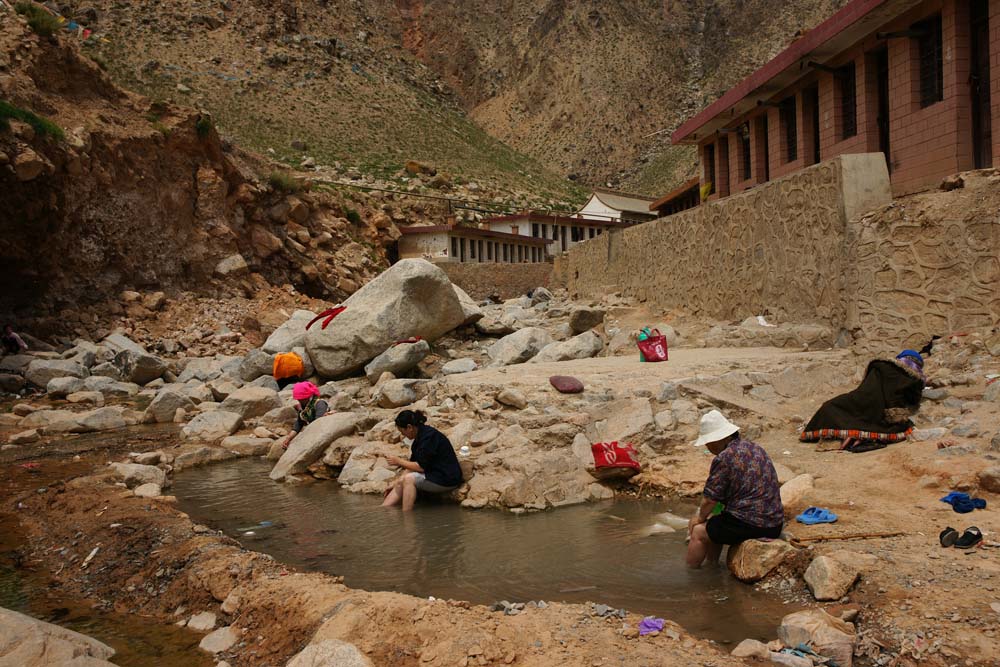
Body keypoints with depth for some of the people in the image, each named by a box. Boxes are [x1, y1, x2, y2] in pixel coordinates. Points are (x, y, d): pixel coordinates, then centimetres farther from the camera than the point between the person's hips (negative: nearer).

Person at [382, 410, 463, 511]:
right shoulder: (420, 435, 8)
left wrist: (399, 461, -10)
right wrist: (396, 483, 12)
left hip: (447, 479, -9)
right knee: (400, 483, -5)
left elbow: (421, 467, -22)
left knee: (409, 479, -24)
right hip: (435, 473, 9)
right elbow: (414, 463, 14)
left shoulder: (429, 436, -20)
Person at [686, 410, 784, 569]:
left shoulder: (723, 458, -15)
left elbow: (711, 500, -11)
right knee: (715, 523, 26)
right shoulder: (756, 448, 12)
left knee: (698, 532, 9)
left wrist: (700, 518, 11)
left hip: (749, 525, -8)